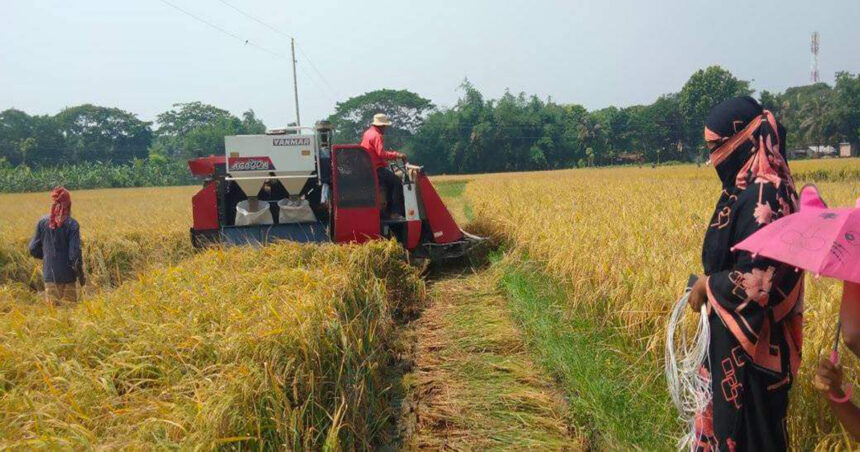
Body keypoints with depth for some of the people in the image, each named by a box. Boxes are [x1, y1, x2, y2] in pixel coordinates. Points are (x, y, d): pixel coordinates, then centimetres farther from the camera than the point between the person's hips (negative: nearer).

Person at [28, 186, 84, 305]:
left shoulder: (43, 222, 0)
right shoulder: (72, 224, -10)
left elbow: (33, 249, 4)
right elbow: (75, 252, -12)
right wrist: (80, 273, -1)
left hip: (50, 274, 3)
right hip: (67, 274, -3)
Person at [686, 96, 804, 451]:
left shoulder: (764, 194, -23)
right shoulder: (748, 187, 7)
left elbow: (760, 275, -26)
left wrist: (708, 285, -13)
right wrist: (710, 282, 6)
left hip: (750, 337, -10)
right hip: (734, 331, 10)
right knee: (725, 413, 21)